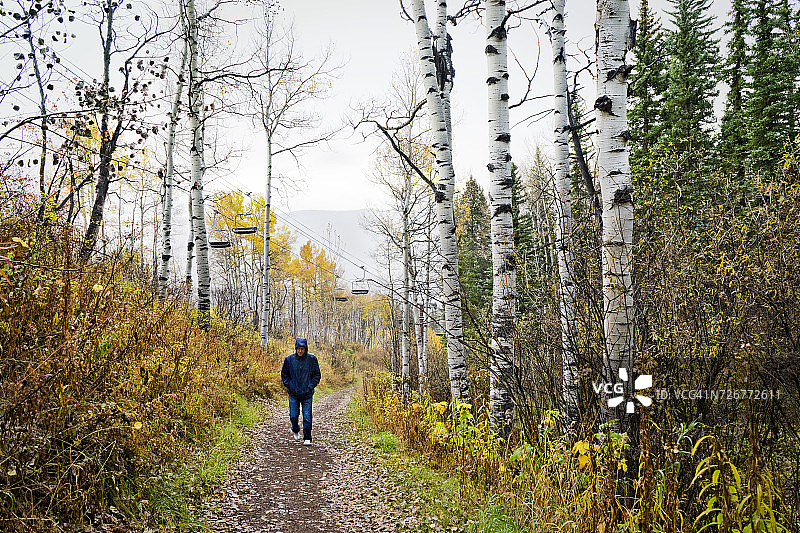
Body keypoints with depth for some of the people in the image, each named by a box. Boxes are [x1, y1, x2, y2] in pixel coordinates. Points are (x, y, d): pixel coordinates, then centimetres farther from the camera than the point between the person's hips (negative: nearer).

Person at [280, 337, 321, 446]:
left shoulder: (312, 359, -5)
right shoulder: (289, 359, -3)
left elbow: (317, 375, 5)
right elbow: (284, 374, 10)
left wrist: (311, 386, -3)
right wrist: (288, 386, 1)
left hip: (307, 393, -1)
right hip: (293, 393, 1)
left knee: (307, 417, -4)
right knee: (293, 416, 5)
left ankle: (307, 439, 7)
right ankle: (295, 430, 36)